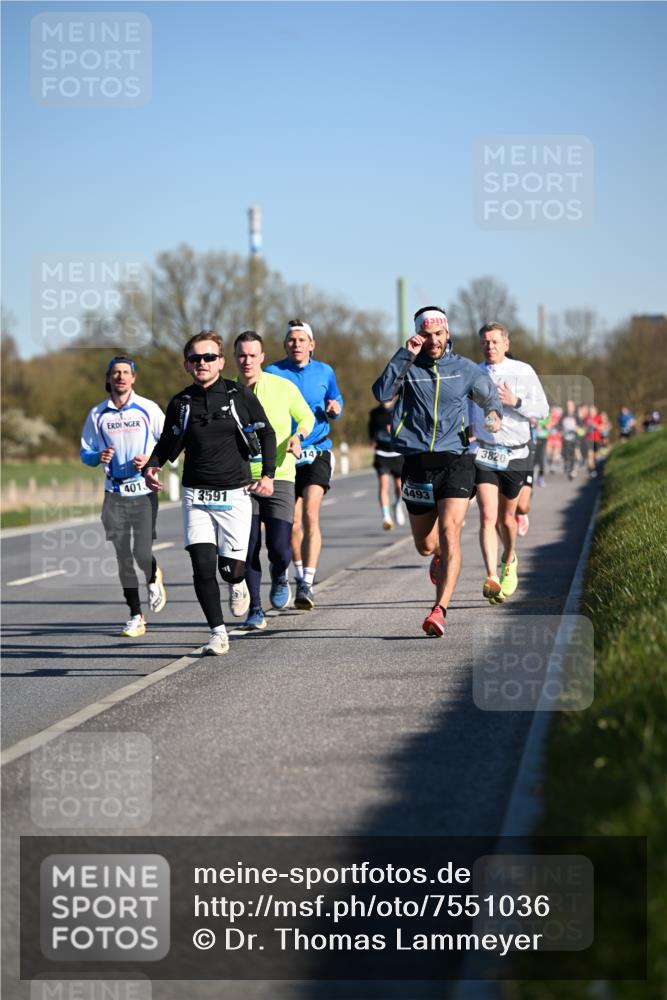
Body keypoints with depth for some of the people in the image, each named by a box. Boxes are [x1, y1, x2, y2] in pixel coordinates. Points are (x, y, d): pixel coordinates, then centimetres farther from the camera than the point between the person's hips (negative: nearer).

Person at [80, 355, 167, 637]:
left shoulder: (148, 409, -2)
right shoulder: (98, 414, 4)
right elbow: (85, 452, 10)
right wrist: (99, 457, -11)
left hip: (144, 490, -2)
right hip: (115, 493, 2)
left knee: (142, 553, -10)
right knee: (123, 556, 0)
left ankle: (154, 579, 27)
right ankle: (136, 616, 10)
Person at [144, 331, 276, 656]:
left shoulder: (241, 396, -2)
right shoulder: (181, 403, 4)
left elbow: (266, 434, 7)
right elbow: (168, 443, 15)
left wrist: (268, 474, -4)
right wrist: (151, 467, -5)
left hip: (235, 494, -2)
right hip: (196, 496, 2)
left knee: (231, 567, -4)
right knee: (203, 567, -10)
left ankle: (237, 583, 35)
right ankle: (218, 634, 0)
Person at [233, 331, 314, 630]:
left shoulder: (283, 387, -2)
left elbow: (307, 416, 11)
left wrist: (298, 435, -9)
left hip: (279, 476, -1)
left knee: (278, 547, -10)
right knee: (249, 548, -4)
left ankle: (279, 577, 25)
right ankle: (255, 610, 10)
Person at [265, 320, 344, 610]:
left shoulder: (325, 372, 6)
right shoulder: (273, 373, -1)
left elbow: (336, 401, 21)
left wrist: (335, 409, -3)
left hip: (317, 452, 0)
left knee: (310, 515, -17)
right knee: (292, 523, 7)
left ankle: (307, 584, -21)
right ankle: (300, 573, 31)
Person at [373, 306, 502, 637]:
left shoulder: (465, 369, 7)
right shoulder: (407, 367, 2)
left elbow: (489, 395, 23)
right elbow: (382, 393, -16)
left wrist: (494, 412, 0)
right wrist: (405, 356, -21)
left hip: (455, 461, -1)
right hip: (417, 464, 1)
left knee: (449, 531, -19)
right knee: (425, 545, 11)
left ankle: (440, 610, -26)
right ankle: (441, 556, 50)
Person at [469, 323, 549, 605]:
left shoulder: (523, 372, -1)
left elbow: (542, 409, -5)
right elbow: (464, 410, 21)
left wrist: (515, 402, -20)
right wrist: (466, 427, 2)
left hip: (516, 454, 0)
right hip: (483, 453, 0)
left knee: (506, 517, 13)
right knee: (487, 516, -15)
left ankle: (509, 562, 42)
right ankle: (492, 578, -23)